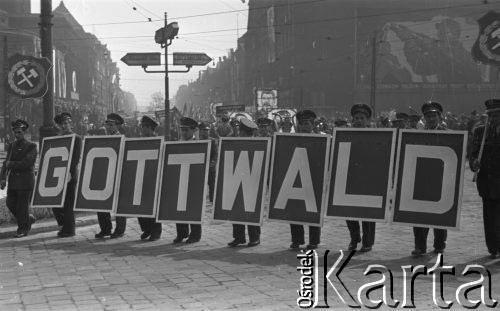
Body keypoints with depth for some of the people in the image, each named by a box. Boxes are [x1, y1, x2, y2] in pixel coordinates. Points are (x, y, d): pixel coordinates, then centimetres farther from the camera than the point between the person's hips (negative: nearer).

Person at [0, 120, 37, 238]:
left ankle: (22, 229, 12)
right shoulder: (12, 146, 12)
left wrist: (11, 164, -9)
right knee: (10, 203, 4)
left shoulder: (31, 146, -5)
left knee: (22, 205, -2)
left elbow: (27, 163, -15)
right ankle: (28, 219, 25)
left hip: (26, 180, -6)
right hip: (13, 180, 6)